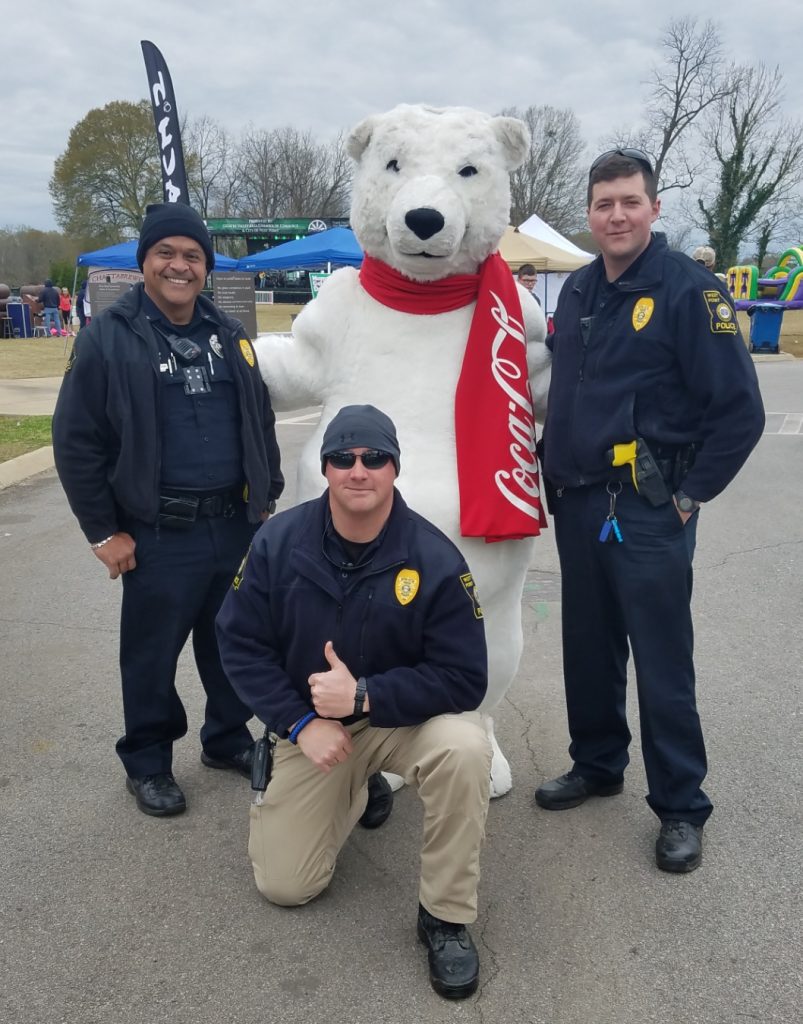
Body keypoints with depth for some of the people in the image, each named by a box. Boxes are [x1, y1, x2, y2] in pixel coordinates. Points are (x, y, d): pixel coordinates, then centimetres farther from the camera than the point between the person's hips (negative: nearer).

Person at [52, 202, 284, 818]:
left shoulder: (229, 335, 10)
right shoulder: (109, 338, -6)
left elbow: (261, 423, 16)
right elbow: (76, 442, -6)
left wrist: (267, 499, 12)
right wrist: (104, 531, -7)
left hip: (236, 526, 5)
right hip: (159, 536, -4)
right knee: (152, 654, 8)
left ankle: (229, 740, 37)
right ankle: (147, 762, 29)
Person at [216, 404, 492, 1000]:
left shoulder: (435, 558, -21)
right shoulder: (279, 542, -14)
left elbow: (465, 679, -20)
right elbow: (240, 643, -7)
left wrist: (363, 695, -29)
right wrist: (300, 725, -17)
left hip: (406, 717, -2)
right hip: (313, 723, 2)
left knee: (465, 747, -35)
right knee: (284, 886, 1)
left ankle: (446, 917, -11)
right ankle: (354, 792, 32)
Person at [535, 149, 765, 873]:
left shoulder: (690, 290, -10)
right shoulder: (578, 291, 10)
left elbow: (740, 410, -12)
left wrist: (690, 494, -10)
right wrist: (557, 469, 13)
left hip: (647, 513, -6)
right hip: (576, 505, 7)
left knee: (662, 661, 1)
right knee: (587, 647, 16)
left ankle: (681, 807, 18)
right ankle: (597, 764, 35)